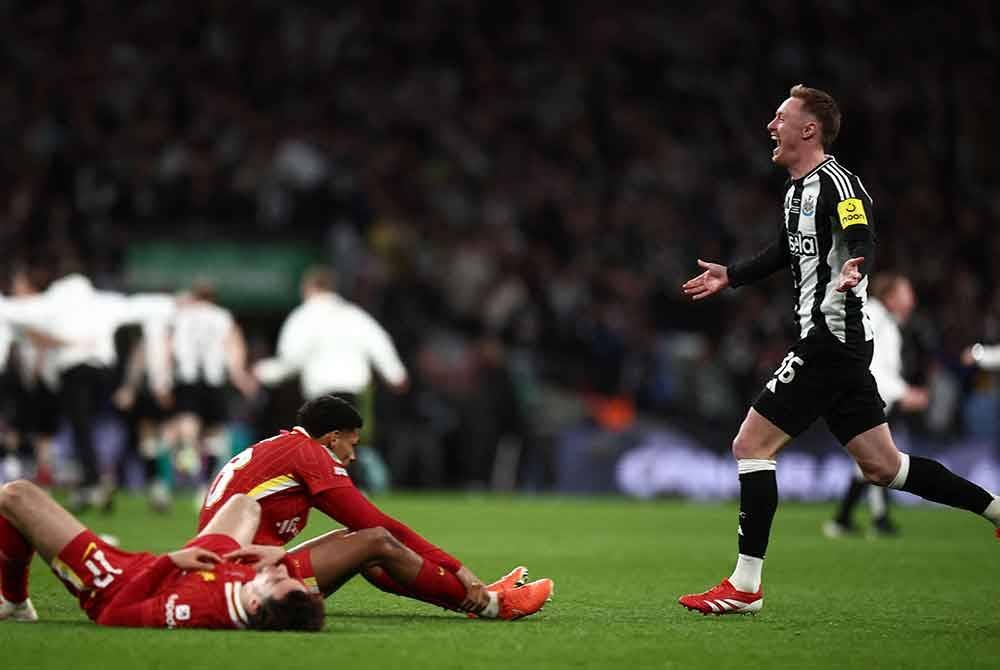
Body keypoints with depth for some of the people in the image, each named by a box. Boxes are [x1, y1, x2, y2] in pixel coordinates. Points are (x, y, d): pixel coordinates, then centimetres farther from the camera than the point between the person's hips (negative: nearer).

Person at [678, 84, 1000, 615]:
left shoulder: (836, 182, -12)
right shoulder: (798, 189, 16)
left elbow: (862, 241, -28)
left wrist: (852, 269, -48)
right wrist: (731, 276, 38)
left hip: (830, 342, -10)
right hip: (835, 344, 10)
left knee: (751, 446, -8)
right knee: (881, 466, 11)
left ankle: (744, 587, -6)